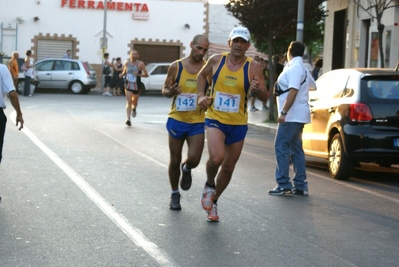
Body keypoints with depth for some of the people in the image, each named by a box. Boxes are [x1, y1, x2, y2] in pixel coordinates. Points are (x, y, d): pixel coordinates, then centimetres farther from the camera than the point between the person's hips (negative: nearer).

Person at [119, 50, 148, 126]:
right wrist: (122, 74, -4)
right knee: (128, 101, -12)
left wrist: (138, 74, -24)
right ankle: (128, 119, -19)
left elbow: (146, 74, -8)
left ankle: (134, 109, 54)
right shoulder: (126, 63, 1)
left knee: (134, 101, 16)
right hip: (128, 85, 1)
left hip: (136, 86, 0)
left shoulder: (140, 64, -9)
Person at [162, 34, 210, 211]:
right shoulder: (176, 66, -3)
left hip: (198, 122, 0)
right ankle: (175, 194, 27)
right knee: (174, 160, 8)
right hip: (176, 119, 0)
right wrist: (171, 92, -18)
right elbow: (164, 90, 5)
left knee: (194, 159, -13)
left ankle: (186, 169, 24)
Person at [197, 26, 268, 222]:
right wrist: (201, 95, 1)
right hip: (215, 119, -1)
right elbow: (201, 76, 18)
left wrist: (258, 89, -29)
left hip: (238, 124, 1)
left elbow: (265, 98, -7)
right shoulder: (216, 60, -2)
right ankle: (209, 185, 7)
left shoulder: (253, 67, -7)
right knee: (216, 157, -26)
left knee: (228, 167, 11)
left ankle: (213, 201, 34)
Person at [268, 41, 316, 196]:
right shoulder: (302, 69, 17)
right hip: (298, 115, 10)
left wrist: (283, 112, -26)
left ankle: (283, 184, -11)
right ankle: (300, 186, 12)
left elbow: (293, 91, -23)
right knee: (296, 149, 11)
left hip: (292, 115, -10)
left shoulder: (294, 68, -14)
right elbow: (312, 86, 32)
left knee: (281, 147, -9)